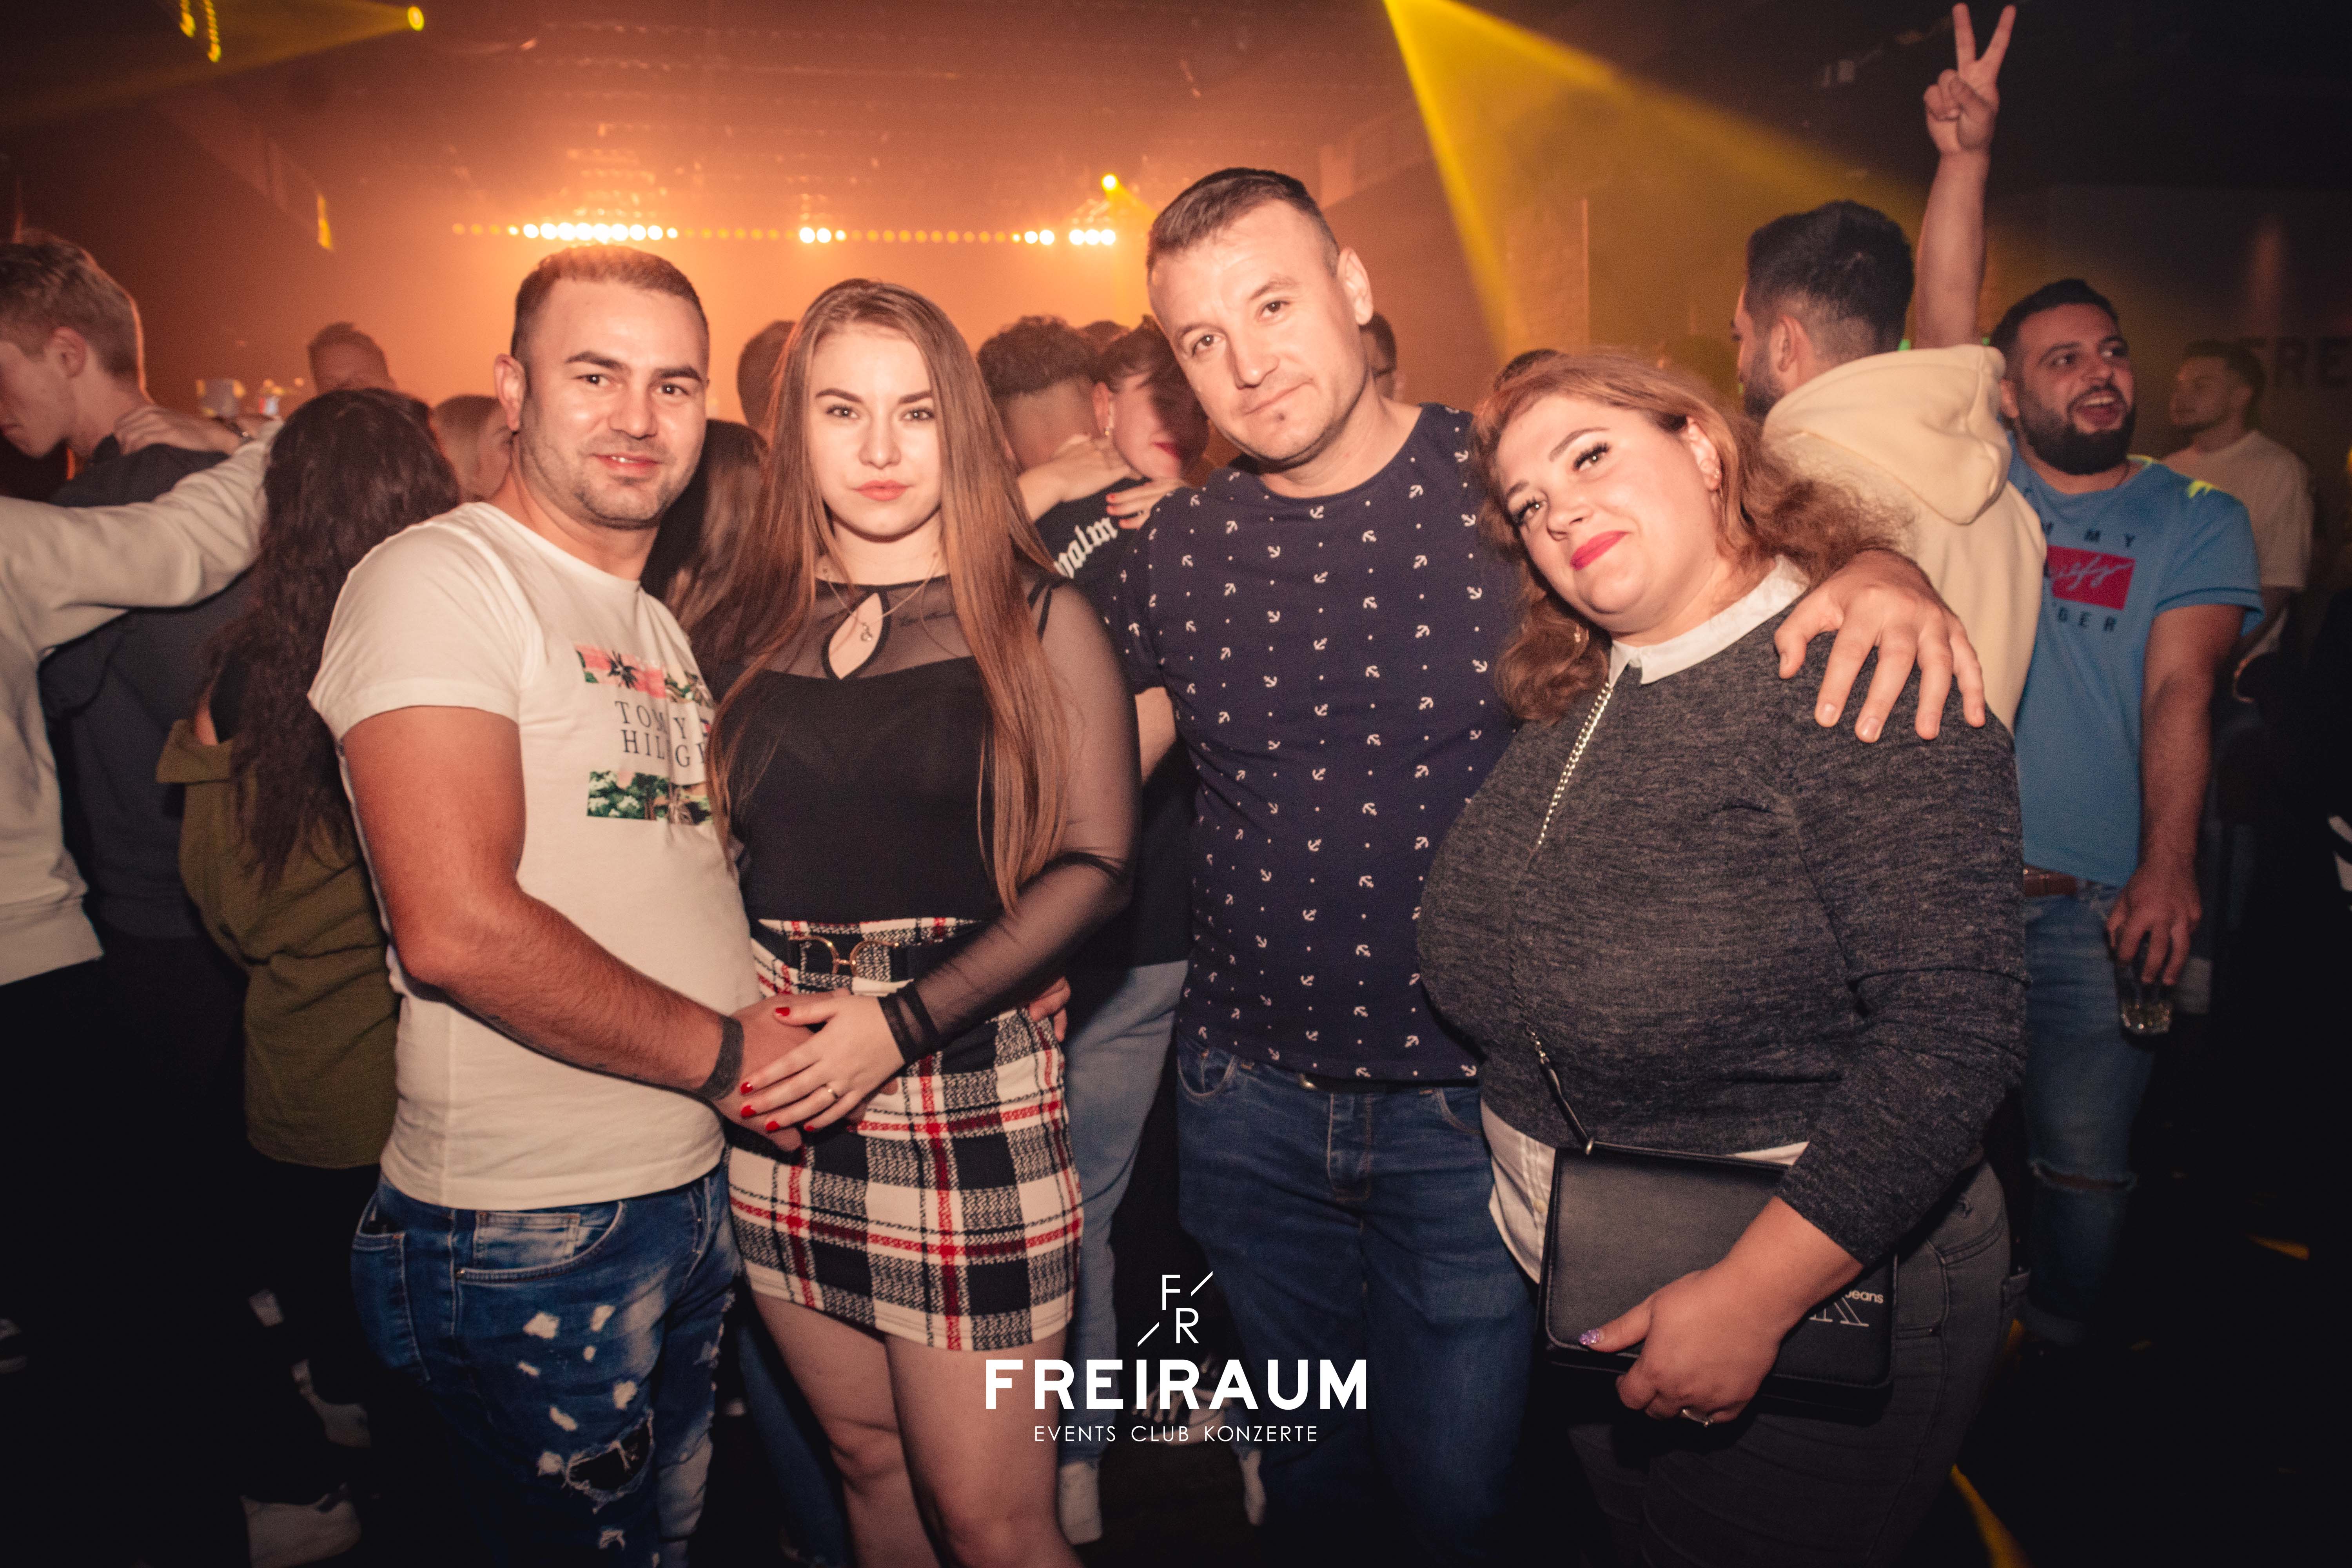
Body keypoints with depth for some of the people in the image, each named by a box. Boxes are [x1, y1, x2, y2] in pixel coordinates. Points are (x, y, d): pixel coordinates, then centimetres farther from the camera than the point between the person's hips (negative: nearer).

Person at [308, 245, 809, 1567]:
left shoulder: (660, 626, 16)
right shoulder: (441, 579, -13)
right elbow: (459, 928, -24)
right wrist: (724, 1051, -15)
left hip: (699, 1191, 8)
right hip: (532, 1233, -8)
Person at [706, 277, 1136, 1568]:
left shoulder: (1037, 619, 0)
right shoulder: (751, 628, 10)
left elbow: (1094, 863, -7)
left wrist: (905, 1022, -16)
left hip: (966, 1078, -4)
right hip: (781, 1092, 4)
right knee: (865, 1458, 18)